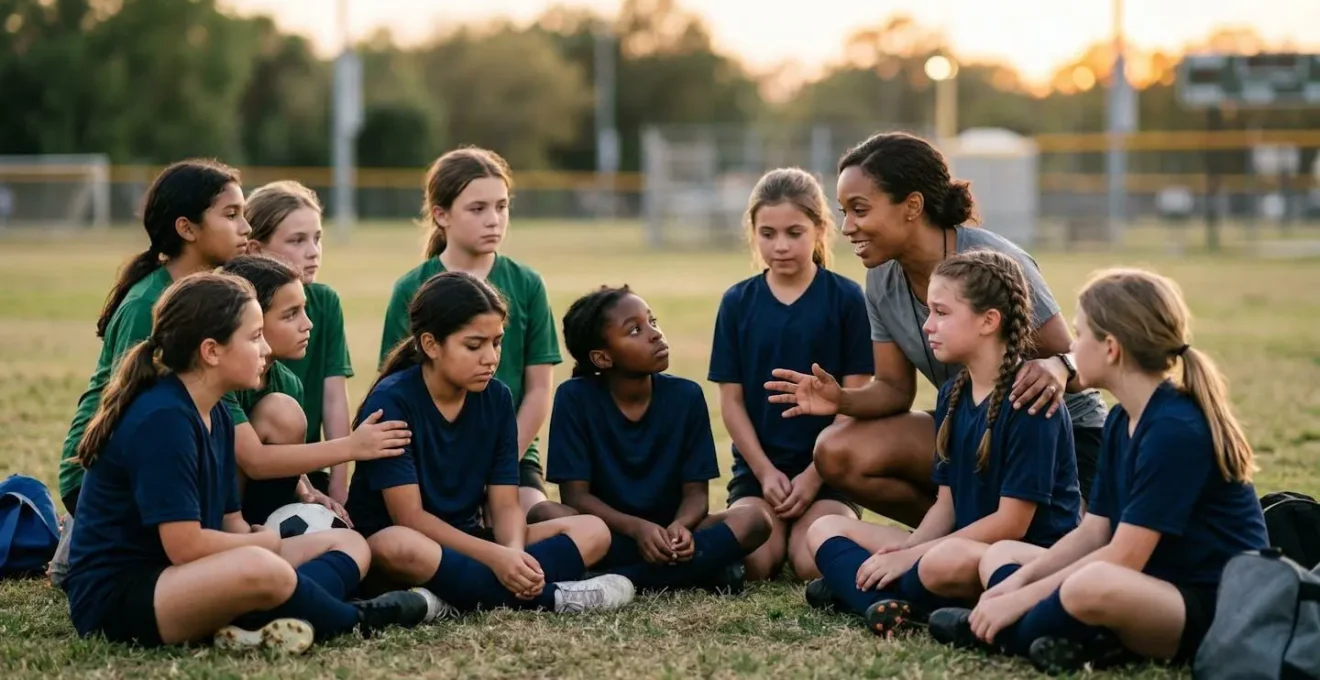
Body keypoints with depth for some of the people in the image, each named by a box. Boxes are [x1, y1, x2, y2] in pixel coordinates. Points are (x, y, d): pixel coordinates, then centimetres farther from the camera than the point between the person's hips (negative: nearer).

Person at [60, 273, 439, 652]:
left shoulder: (215, 417, 10)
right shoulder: (162, 421, -20)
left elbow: (231, 526, 12)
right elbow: (185, 546, -23)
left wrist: (261, 544, -10)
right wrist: (265, 543, -6)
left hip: (183, 579, 10)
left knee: (349, 544, 8)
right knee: (259, 568, -38)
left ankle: (271, 622, -23)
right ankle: (357, 620, -9)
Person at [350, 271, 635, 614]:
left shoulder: (497, 399, 2)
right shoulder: (391, 401, -14)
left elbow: (505, 505, 0)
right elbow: (409, 516, -19)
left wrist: (513, 553, -24)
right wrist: (495, 557, -28)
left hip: (466, 541, 6)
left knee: (592, 531, -9)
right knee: (397, 548, -42)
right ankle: (545, 597, -29)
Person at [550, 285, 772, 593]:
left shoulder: (686, 396, -2)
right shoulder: (575, 398, -7)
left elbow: (696, 492, -2)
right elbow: (576, 495, -11)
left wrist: (680, 527, -27)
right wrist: (637, 528, -28)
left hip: (669, 534, 3)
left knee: (754, 519, -25)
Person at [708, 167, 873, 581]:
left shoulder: (845, 298, -1)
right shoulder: (738, 302, 5)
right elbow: (731, 400, 4)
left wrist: (815, 475, -10)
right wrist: (765, 471, -7)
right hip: (758, 466, 2)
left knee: (815, 563, -25)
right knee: (750, 563, -24)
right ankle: (778, 527, 9)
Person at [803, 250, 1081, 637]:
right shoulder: (953, 395, 11)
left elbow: (1012, 522, -18)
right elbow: (947, 504, 11)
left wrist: (912, 555, -16)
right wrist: (905, 551, -10)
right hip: (968, 548, 9)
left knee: (947, 562, -42)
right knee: (825, 530, 3)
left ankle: (854, 587, -13)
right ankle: (889, 603, -25)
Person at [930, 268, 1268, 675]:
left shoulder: (1176, 430, -20)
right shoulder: (1122, 420, 9)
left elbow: (1123, 558, -22)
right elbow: (1093, 533, 10)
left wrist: (1020, 600, -18)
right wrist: (1018, 582, -4)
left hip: (1214, 611, -10)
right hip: (1153, 590, 10)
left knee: (1094, 587, -40)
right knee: (1000, 556, 12)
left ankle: (998, 633, -11)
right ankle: (1089, 640, -15)